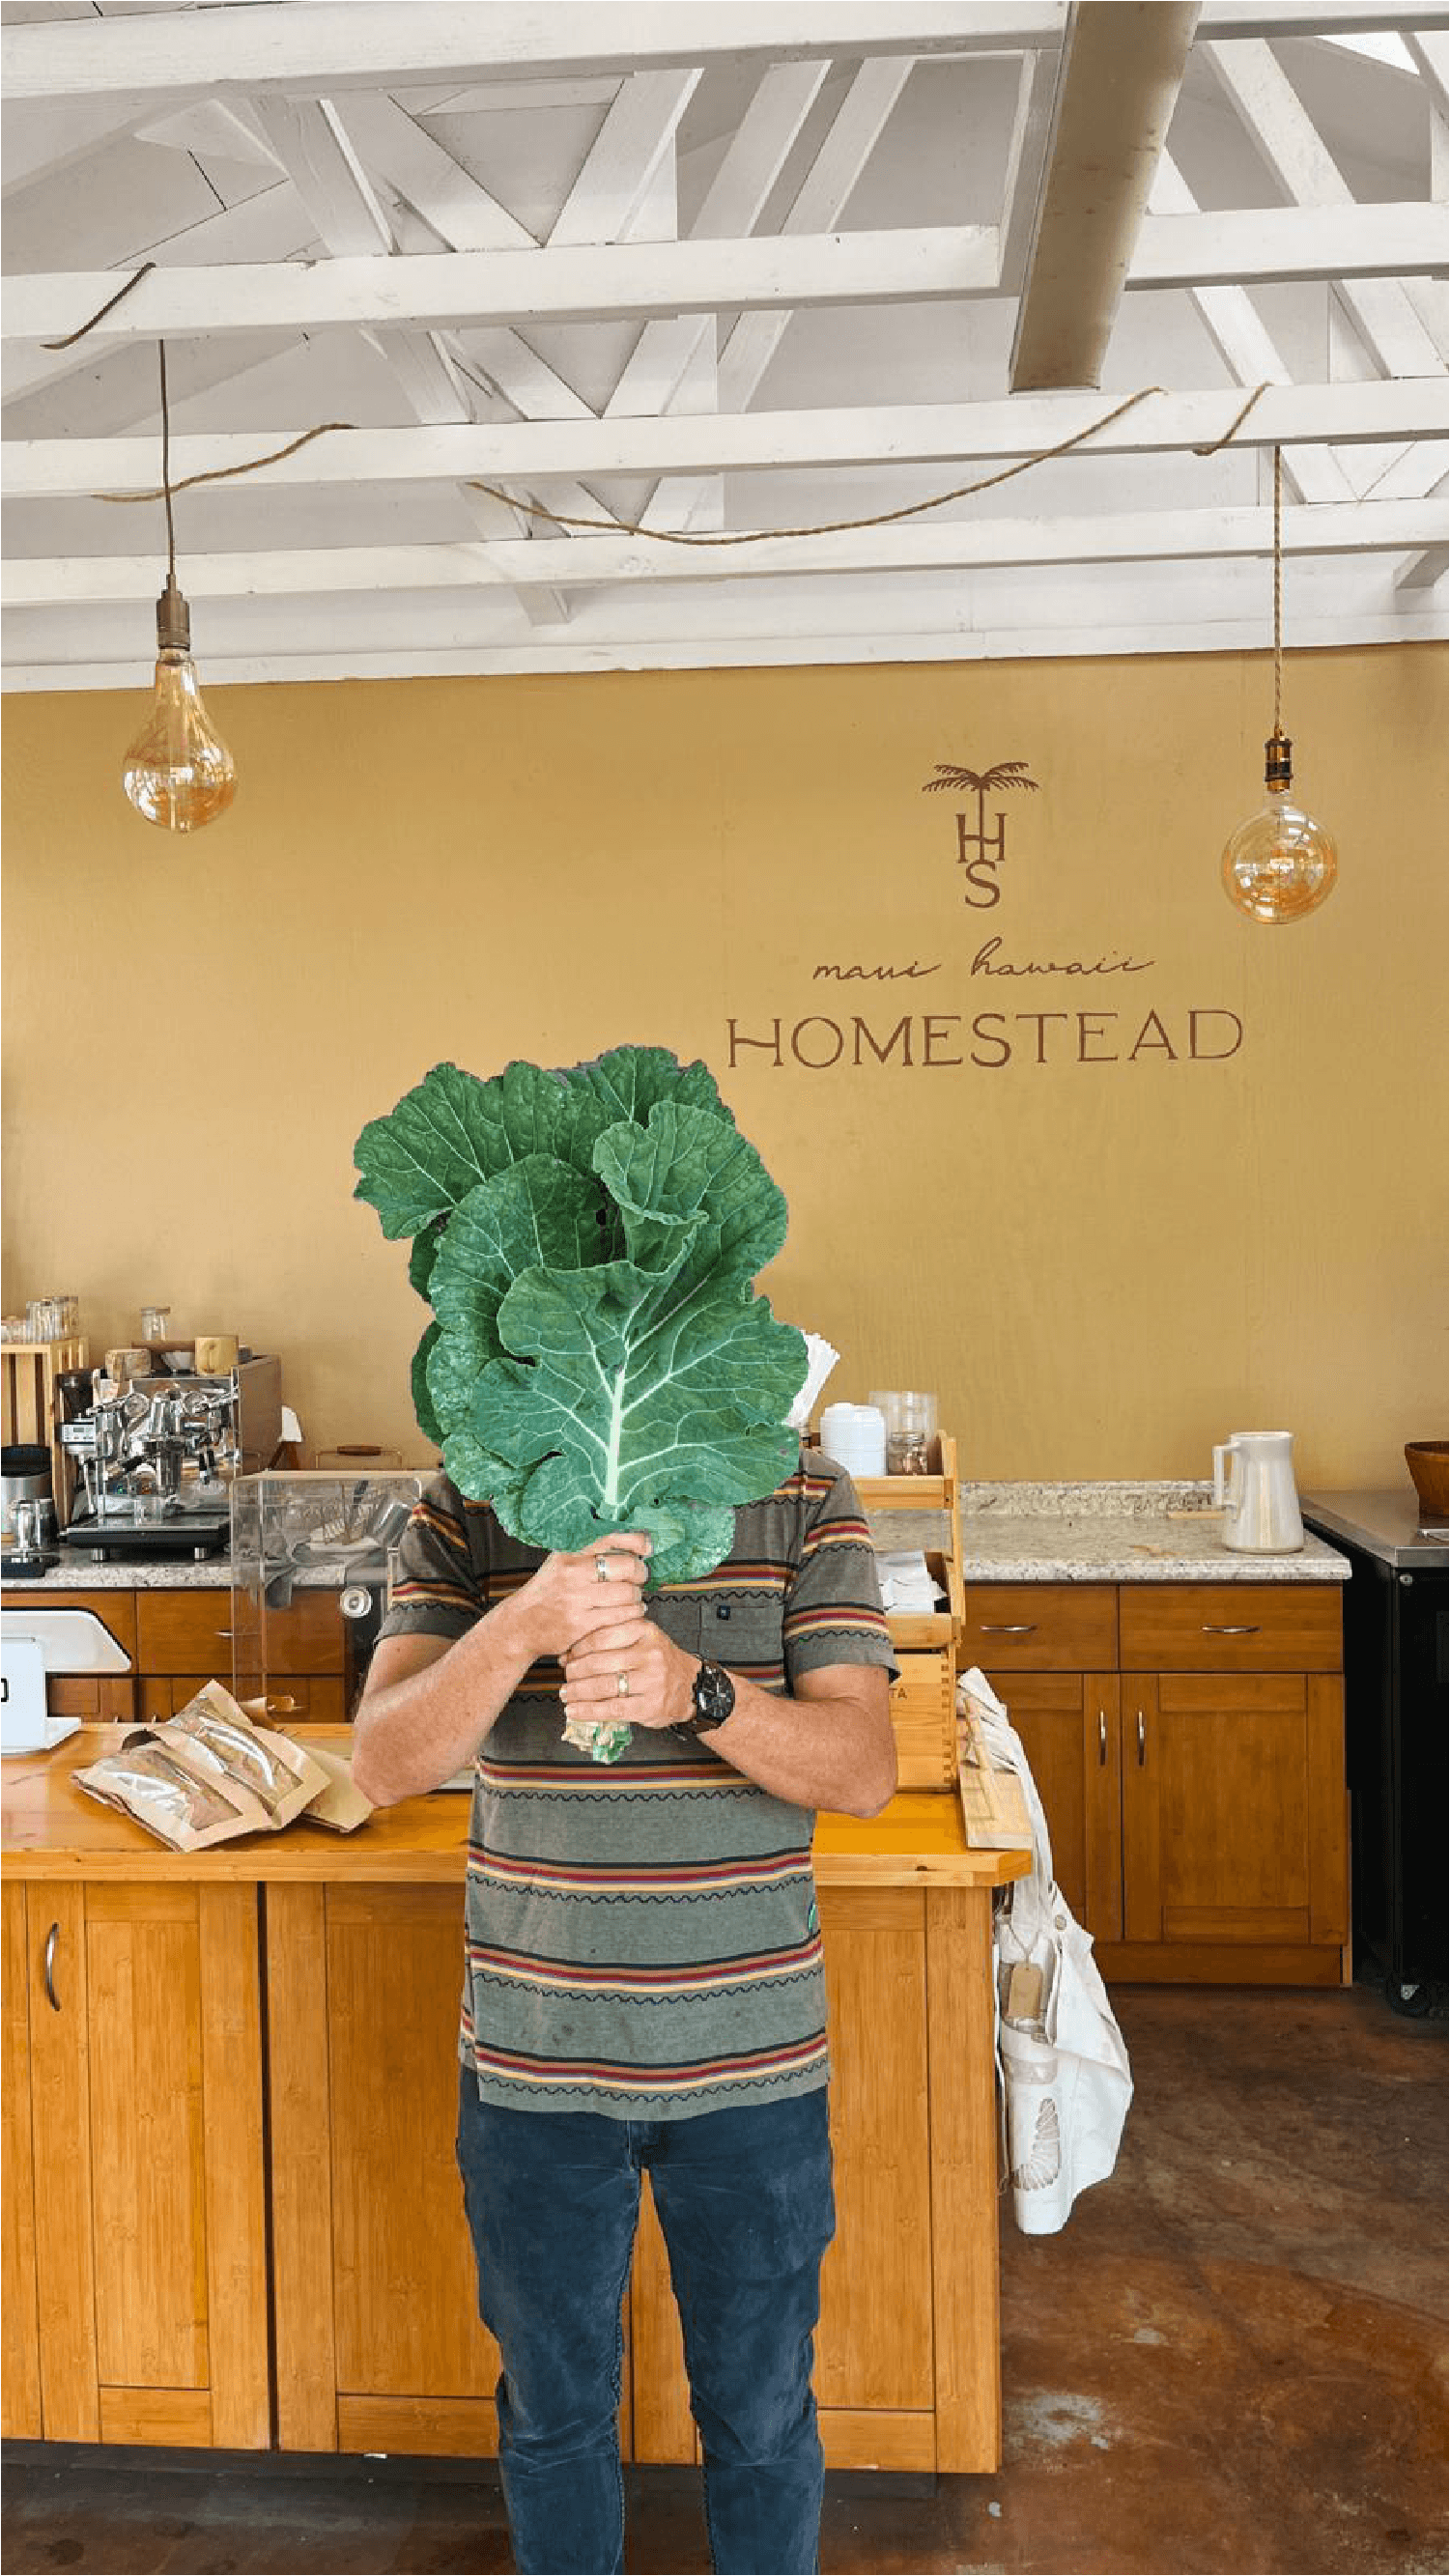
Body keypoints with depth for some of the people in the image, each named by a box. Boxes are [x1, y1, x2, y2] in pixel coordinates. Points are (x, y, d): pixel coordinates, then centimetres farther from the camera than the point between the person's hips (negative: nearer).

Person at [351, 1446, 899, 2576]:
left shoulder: (805, 1498, -8)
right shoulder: (465, 1510, -5)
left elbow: (865, 1769, -14)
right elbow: (386, 1764, -15)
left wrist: (696, 1690, -32)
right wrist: (519, 1630, -33)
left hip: (752, 2055, 0)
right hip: (532, 2056, 1)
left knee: (761, 2415, 18)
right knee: (553, 2409, 21)